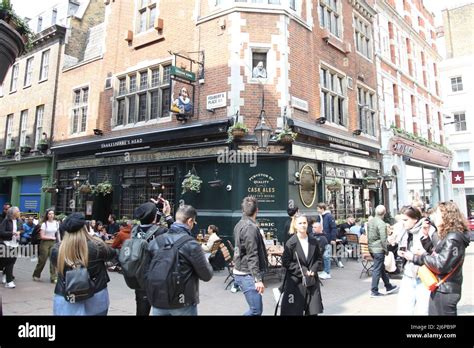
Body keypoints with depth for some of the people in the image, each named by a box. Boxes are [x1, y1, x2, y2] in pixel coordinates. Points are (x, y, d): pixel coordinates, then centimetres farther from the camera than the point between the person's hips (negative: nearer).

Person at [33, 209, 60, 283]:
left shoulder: (56, 223, 4)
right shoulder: (44, 224, -7)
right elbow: (42, 236, -11)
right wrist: (51, 237, -10)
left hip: (53, 243, 3)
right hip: (45, 243, -3)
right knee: (42, 260, 5)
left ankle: (53, 278, 3)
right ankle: (36, 275, 28)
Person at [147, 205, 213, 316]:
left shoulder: (155, 241, -1)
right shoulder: (191, 244, -16)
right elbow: (206, 276, -10)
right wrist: (206, 262, 10)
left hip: (158, 302, 4)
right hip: (183, 304, -4)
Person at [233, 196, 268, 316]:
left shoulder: (240, 225, 12)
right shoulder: (251, 227, -18)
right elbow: (252, 256, -22)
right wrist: (258, 279, -21)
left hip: (241, 272, 10)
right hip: (248, 275, -10)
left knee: (256, 308, 16)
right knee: (256, 310, -5)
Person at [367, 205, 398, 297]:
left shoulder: (370, 222, 7)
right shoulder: (381, 224, -18)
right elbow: (383, 239, -20)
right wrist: (386, 250, -8)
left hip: (372, 248, 8)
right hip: (379, 249, -8)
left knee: (382, 268, 20)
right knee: (377, 270, 0)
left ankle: (388, 287, 33)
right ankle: (374, 291, 7)